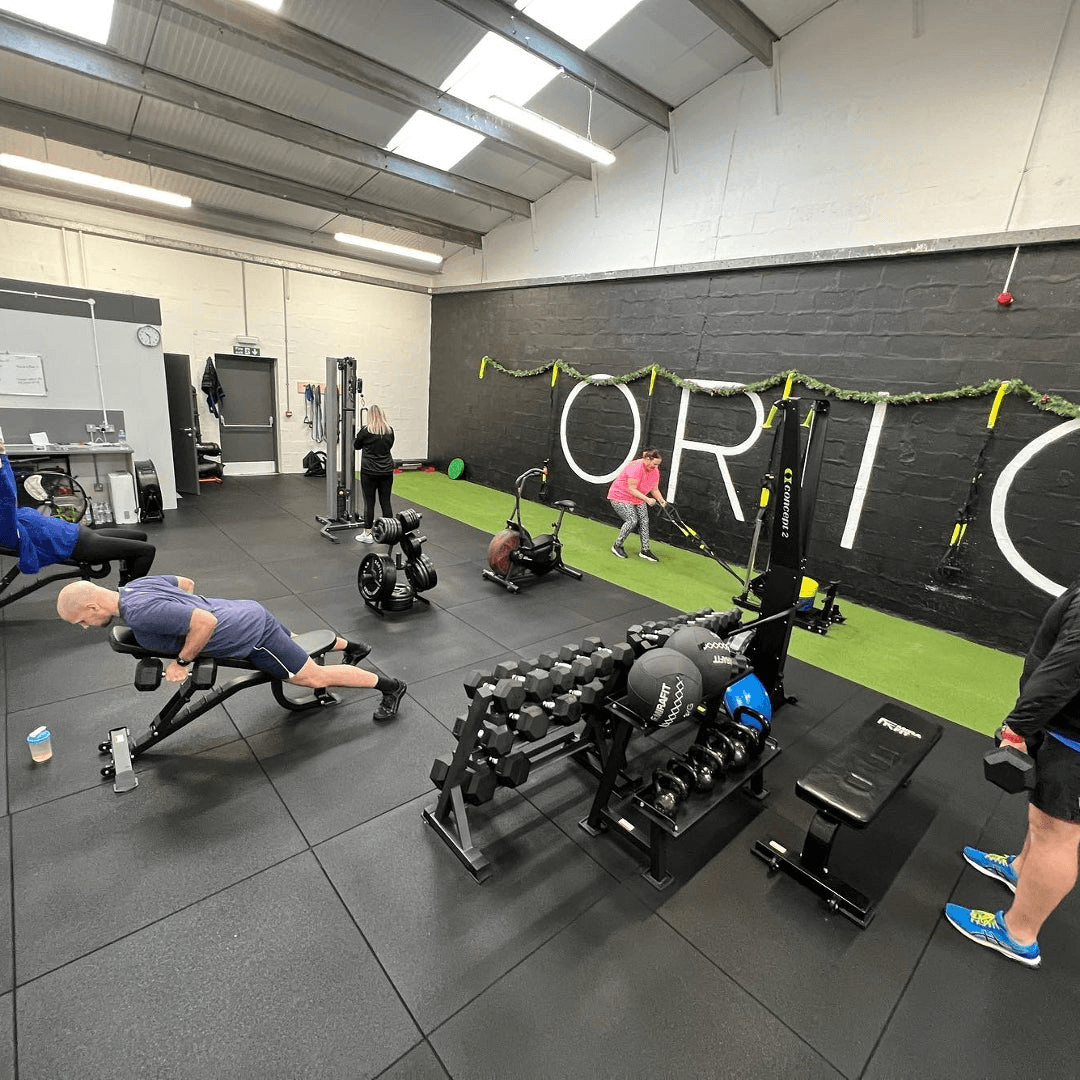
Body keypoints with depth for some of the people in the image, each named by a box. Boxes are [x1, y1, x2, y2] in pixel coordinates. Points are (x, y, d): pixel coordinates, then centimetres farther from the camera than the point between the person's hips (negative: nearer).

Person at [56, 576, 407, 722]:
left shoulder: (140, 612, -26)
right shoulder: (134, 586, 4)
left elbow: (205, 621, -31)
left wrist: (182, 662, -17)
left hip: (251, 634, -9)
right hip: (247, 614, 9)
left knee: (314, 677, -1)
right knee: (296, 645, 34)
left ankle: (390, 686, 7)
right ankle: (351, 646, 51)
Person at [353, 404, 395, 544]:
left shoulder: (366, 430, -9)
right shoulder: (390, 430, 2)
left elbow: (356, 445, 6)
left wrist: (358, 435, 25)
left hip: (369, 472, -4)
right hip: (387, 471, 4)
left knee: (369, 502, 3)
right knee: (386, 502, 9)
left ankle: (367, 534, 9)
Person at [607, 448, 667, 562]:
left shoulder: (655, 471, -3)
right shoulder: (636, 468, -29)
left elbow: (655, 489, 6)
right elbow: (632, 489, -27)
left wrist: (661, 500, -12)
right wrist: (647, 499, -29)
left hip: (638, 499, 8)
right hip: (620, 496, -8)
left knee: (644, 520, -2)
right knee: (632, 521, -19)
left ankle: (645, 550, 8)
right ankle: (617, 546, -1)